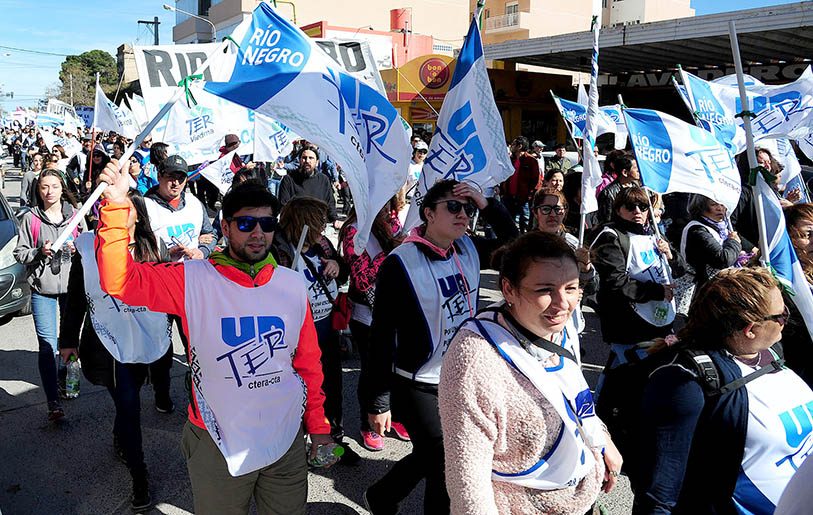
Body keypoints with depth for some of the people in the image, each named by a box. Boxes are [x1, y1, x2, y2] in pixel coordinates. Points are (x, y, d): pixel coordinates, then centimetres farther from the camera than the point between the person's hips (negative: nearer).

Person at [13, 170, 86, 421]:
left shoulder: (74, 215, 5)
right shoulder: (31, 218, 1)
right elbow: (19, 253, 4)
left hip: (72, 285, 2)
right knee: (47, 344, -8)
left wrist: (77, 248, -10)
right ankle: (53, 401, -6)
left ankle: (63, 379, 39)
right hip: (42, 288, -2)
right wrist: (39, 253, -15)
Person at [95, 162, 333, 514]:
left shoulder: (292, 285, -1)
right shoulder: (195, 280, -9)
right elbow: (119, 280, -18)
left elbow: (308, 362, 6)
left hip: (287, 443, 3)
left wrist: (318, 424, 11)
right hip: (218, 445, -2)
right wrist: (117, 206, -27)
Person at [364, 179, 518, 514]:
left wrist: (487, 205, -7)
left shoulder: (468, 250, 0)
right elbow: (382, 336, -17)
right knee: (446, 475, 4)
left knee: (431, 457, 23)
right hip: (419, 389, -7)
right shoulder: (401, 263, -18)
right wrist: (379, 402, -14)